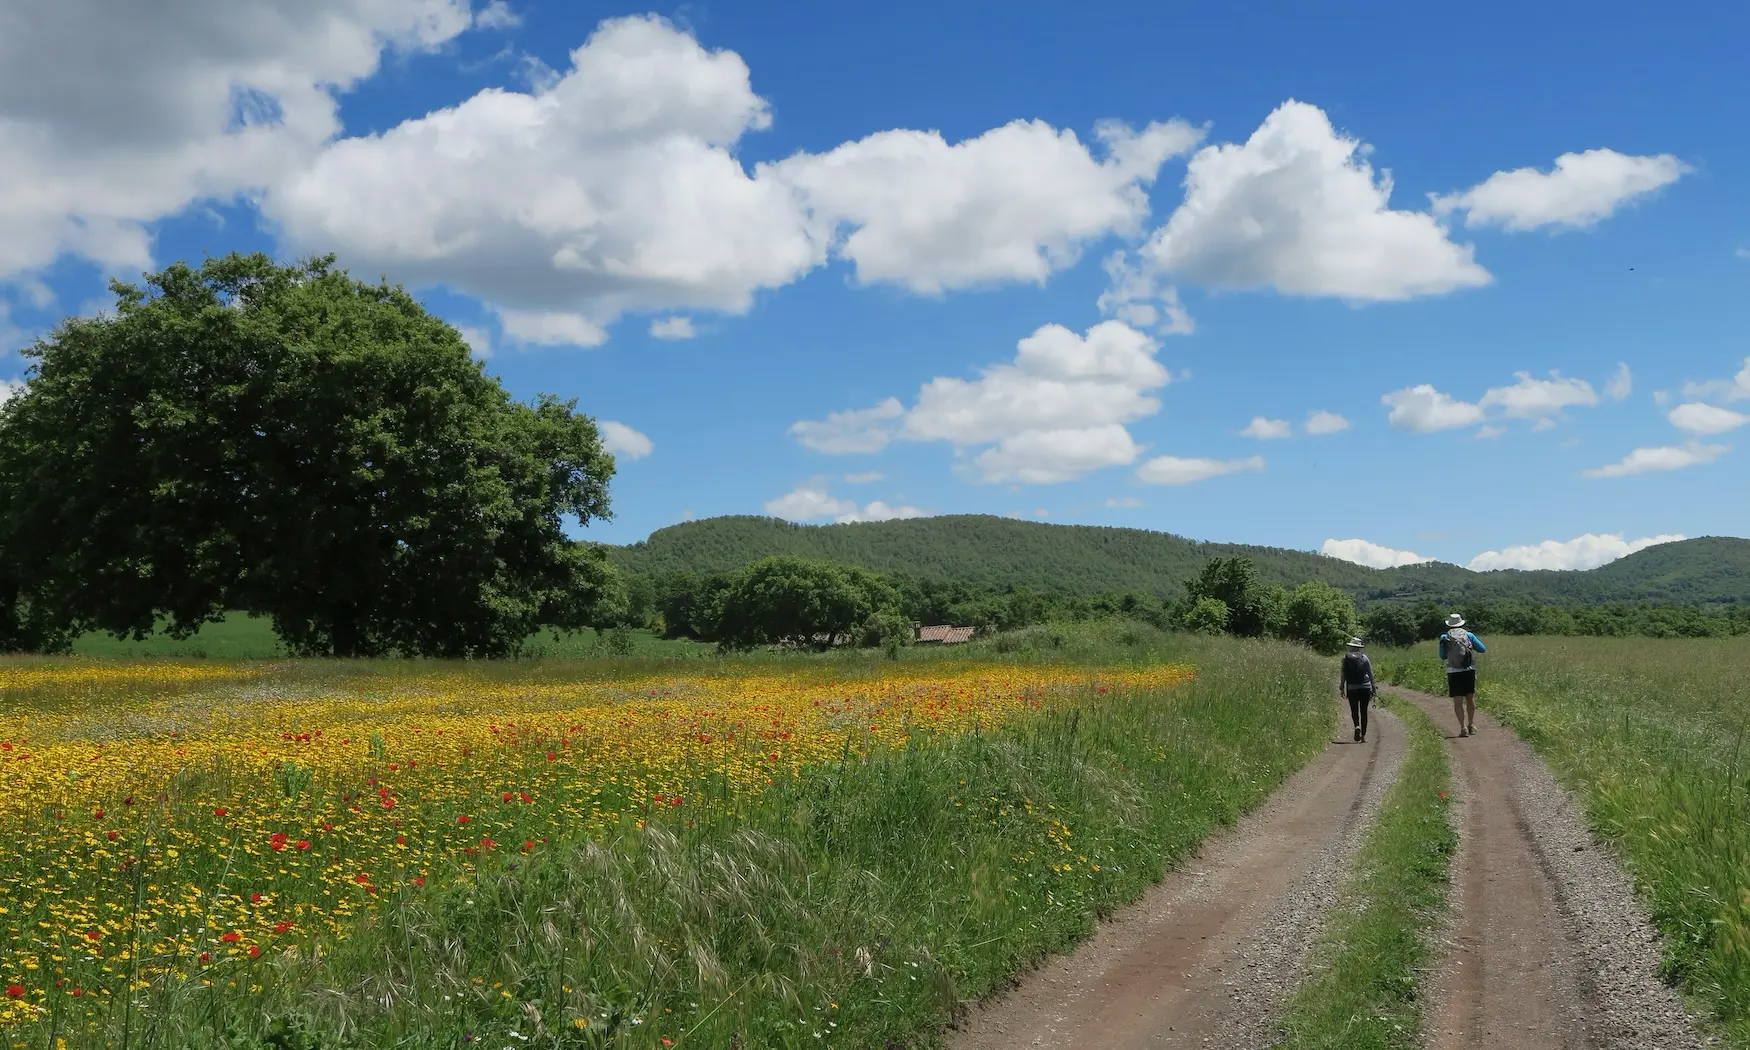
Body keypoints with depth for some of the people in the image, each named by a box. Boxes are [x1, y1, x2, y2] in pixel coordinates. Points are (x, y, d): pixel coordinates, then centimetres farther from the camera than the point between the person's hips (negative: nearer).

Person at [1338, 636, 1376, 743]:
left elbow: (1343, 674, -1)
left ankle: (1357, 726, -22)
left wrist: (1341, 687, 3)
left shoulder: (1346, 657, -1)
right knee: (1364, 711, 8)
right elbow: (1371, 673, 4)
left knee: (1354, 710, 7)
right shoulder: (1364, 657, 3)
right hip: (1365, 687, 1)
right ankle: (1363, 735, 8)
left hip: (1352, 687, -1)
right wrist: (1374, 688, 9)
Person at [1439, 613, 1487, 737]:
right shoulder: (1469, 635, 2)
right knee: (1470, 698, 19)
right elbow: (1482, 649, 6)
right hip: (1469, 671, 2)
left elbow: (1443, 656, 8)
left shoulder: (1444, 638, 0)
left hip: (1453, 672, -2)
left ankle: (1463, 728, -10)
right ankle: (1471, 725, 24)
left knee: (1458, 701, 0)